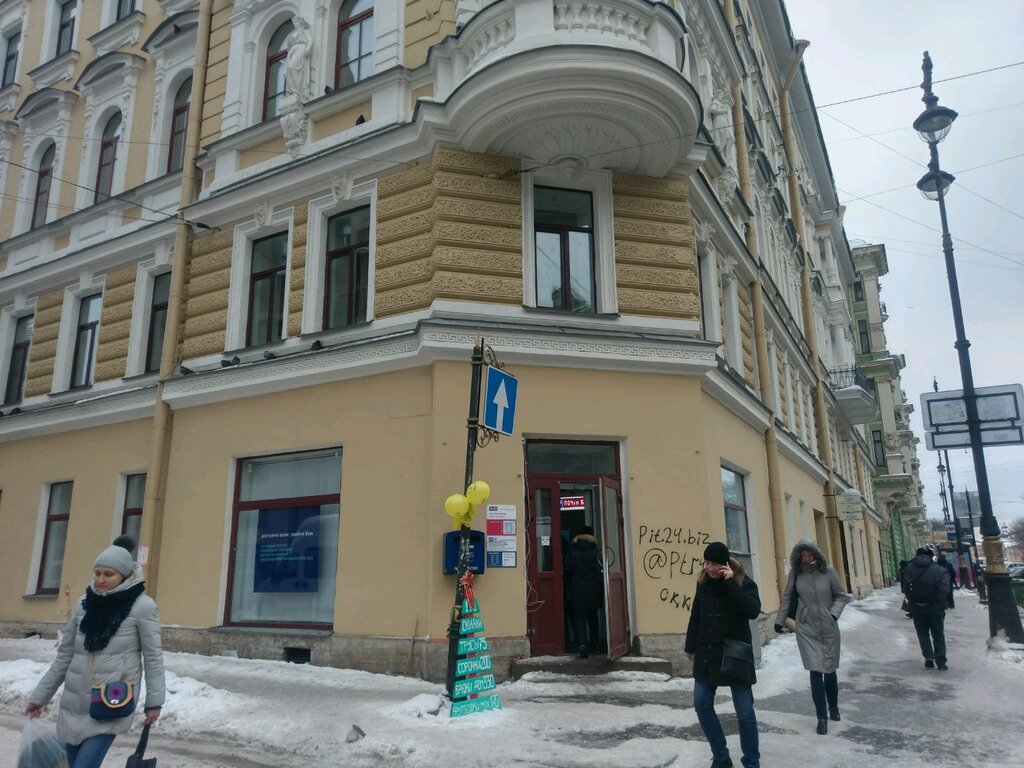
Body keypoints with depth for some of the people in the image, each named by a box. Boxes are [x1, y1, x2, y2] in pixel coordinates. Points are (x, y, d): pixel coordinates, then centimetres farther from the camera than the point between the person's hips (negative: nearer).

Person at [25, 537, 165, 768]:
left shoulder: (142, 606, -9)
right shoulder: (85, 603, 5)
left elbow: (153, 656, -6)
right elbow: (65, 655, 14)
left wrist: (154, 700, -6)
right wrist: (39, 696, 16)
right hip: (75, 702, 5)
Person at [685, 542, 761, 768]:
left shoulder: (744, 583, -10)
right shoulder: (703, 583, 2)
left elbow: (753, 611, -28)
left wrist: (731, 583, -28)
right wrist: (691, 647, 16)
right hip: (707, 655, 5)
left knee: (745, 712, 2)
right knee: (702, 706, 6)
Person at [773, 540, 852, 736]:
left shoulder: (827, 571, -9)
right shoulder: (796, 573, -4)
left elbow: (841, 595, 1)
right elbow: (787, 598, 6)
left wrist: (834, 612, -13)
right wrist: (779, 620, 9)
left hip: (829, 628, 0)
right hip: (806, 629, 0)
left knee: (830, 670, 13)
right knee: (816, 671, -4)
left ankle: (833, 706, 38)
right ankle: (821, 717, 6)